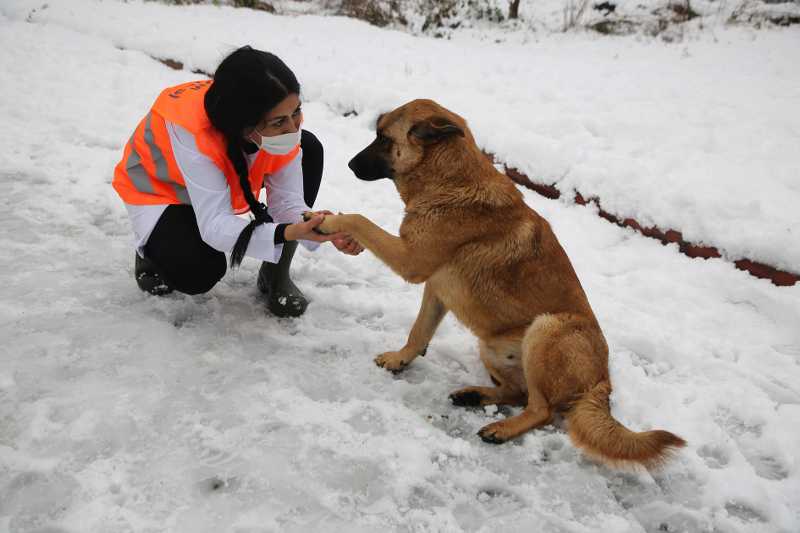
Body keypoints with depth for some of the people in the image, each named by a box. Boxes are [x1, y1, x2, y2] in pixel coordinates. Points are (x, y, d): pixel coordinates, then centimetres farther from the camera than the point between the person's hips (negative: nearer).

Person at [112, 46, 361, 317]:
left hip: (224, 176, 6)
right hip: (159, 191, -5)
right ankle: (153, 247, 7)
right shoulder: (192, 132, -42)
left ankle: (276, 274, -6)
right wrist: (288, 233, -59)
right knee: (200, 273, -32)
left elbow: (288, 202, -22)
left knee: (309, 149, -17)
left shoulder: (279, 125, -26)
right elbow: (215, 225, -43)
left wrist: (324, 230, -44)